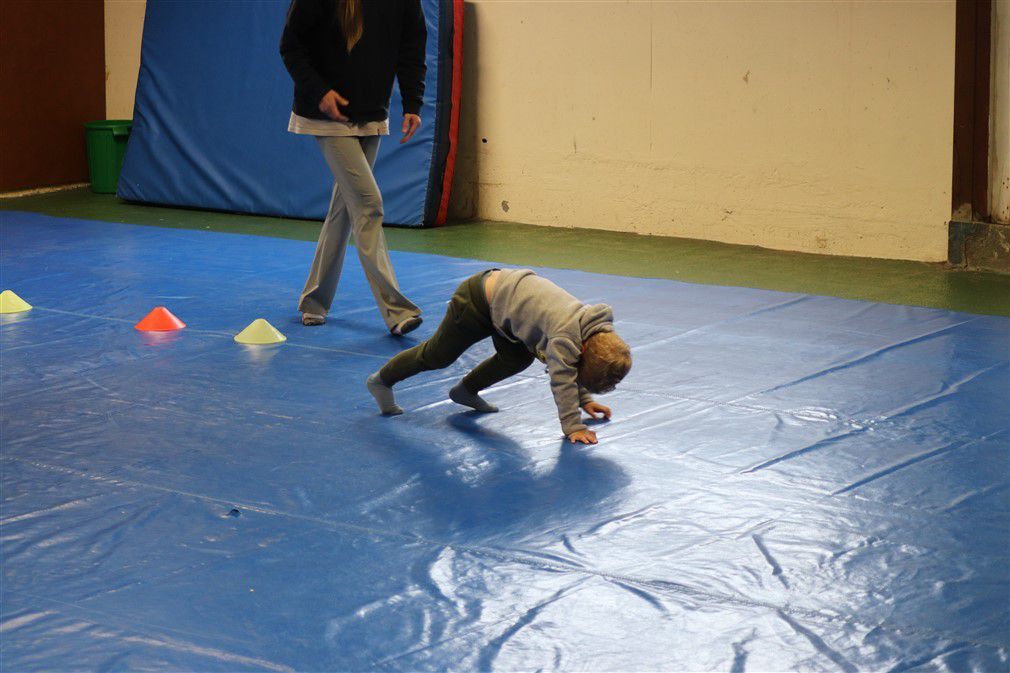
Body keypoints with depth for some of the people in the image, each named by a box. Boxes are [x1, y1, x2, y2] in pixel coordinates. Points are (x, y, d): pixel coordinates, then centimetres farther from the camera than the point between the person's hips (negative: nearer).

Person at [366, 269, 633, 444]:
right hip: (478, 301, -8)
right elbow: (562, 380, -31)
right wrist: (572, 427, -29)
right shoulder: (566, 334, -33)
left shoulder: (596, 328, -6)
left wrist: (584, 399, 7)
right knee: (437, 356, 8)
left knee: (518, 358, 10)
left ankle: (466, 391, 31)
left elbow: (570, 372, 10)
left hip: (500, 286, 8)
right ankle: (381, 381, 28)